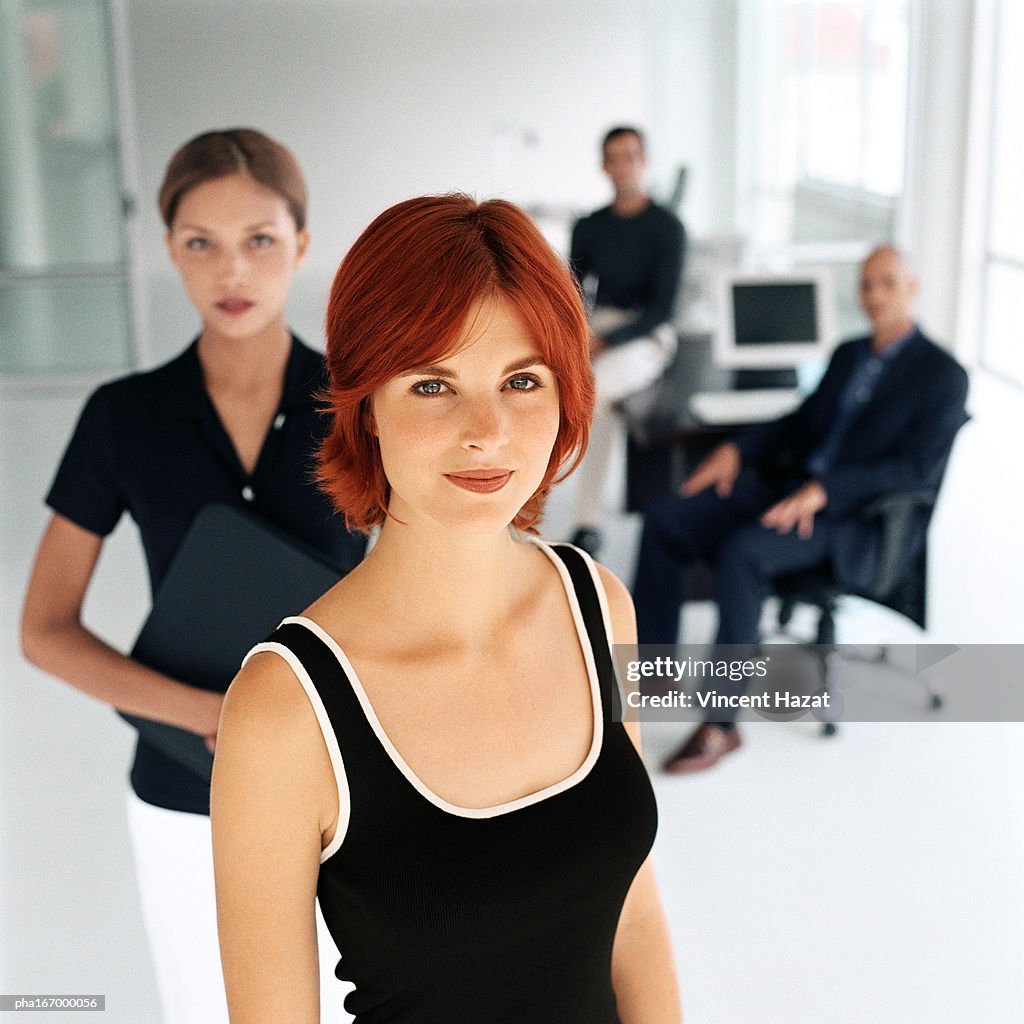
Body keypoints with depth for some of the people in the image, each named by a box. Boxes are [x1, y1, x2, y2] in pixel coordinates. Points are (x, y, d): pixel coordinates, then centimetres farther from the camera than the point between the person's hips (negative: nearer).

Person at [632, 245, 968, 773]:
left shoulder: (942, 375, -6)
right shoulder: (848, 354, 17)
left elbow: (917, 470, -16)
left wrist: (822, 490, -26)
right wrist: (737, 449, 5)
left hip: (860, 519, -8)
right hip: (789, 483, 8)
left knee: (743, 551, -34)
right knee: (665, 520, -9)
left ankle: (720, 723, -26)